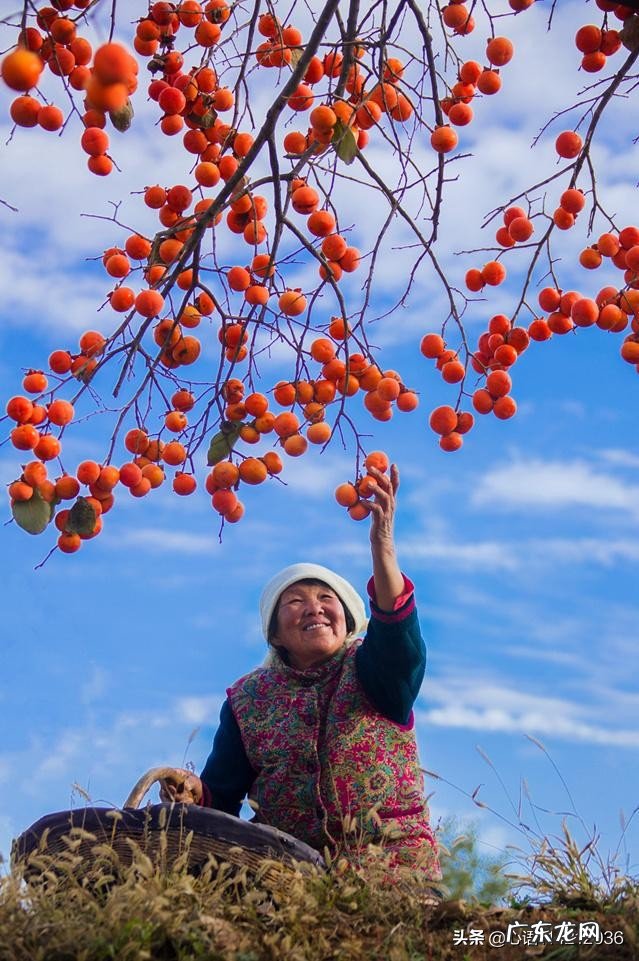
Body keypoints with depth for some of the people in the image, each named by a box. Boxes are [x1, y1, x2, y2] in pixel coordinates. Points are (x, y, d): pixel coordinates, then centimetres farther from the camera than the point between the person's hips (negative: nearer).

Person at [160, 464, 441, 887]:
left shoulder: (371, 670, 6)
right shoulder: (247, 699, 13)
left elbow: (398, 634, -18)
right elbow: (223, 796, 12)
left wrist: (383, 550, -35)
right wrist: (194, 793, -13)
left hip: (392, 866, -2)